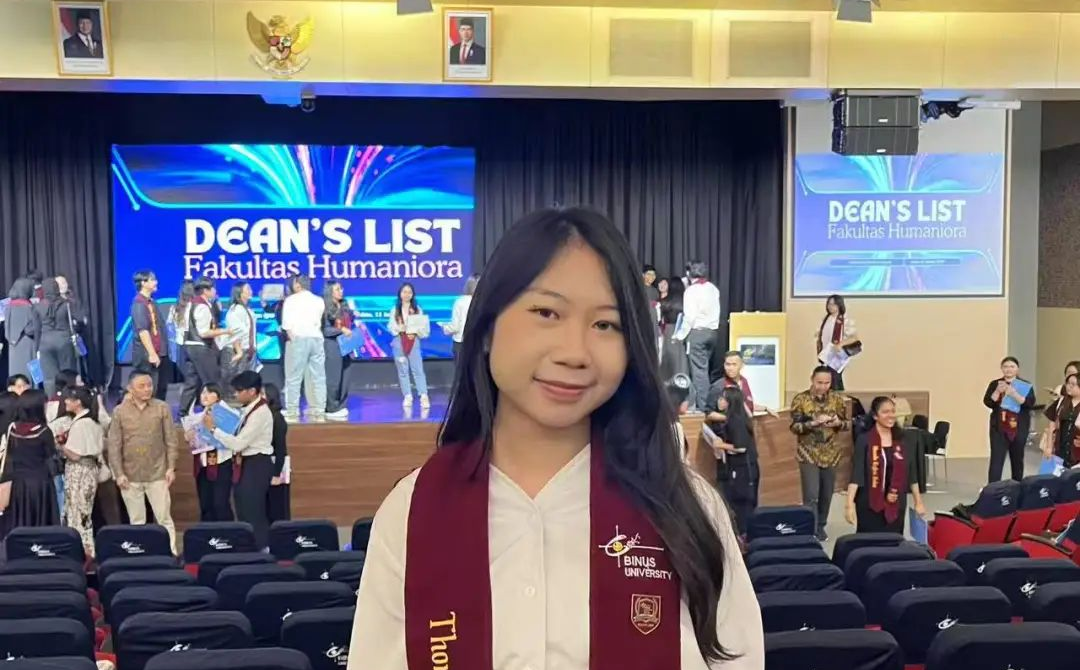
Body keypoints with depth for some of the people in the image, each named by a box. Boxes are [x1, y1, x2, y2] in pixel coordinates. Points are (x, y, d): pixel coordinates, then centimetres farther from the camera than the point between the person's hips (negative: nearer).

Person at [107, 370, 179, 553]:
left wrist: (171, 467, -4)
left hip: (157, 473, -1)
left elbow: (171, 440, 1)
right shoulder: (120, 411, 0)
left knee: (164, 518, 2)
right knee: (136, 521, 11)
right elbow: (114, 445, 0)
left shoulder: (162, 408, -1)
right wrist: (119, 473, -5)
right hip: (130, 476, 1)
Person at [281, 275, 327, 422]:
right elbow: (320, 322, 10)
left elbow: (287, 323, -4)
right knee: (318, 377, 5)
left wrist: (291, 335, 6)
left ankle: (292, 413, -4)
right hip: (316, 338, 4)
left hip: (299, 338, -4)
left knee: (294, 377, -2)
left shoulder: (291, 300, 4)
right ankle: (319, 412, 5)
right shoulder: (319, 301, 16)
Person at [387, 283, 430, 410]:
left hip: (414, 342, -1)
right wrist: (400, 328, -18)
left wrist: (415, 331, -18)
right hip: (399, 342, 2)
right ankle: (407, 397, 10)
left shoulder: (417, 309, 5)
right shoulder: (395, 309, 6)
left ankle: (424, 396, -11)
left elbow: (424, 327, 0)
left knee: (418, 369, -8)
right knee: (403, 370, 5)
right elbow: (391, 326, 0)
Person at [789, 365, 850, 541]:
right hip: (808, 454, -3)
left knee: (827, 494, 12)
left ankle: (820, 526, 30)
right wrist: (813, 423, -26)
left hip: (830, 454, 3)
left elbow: (847, 424, 5)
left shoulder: (837, 399, 1)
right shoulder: (800, 399, -8)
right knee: (811, 494, -11)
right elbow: (794, 427, -11)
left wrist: (838, 423, -17)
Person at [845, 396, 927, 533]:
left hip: (896, 505, 3)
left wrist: (918, 502, 12)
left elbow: (912, 474, 11)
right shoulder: (864, 440, -6)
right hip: (869, 505, -3)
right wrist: (850, 504, -15)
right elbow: (856, 474, -9)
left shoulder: (904, 441, 6)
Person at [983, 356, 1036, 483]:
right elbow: (988, 402, -5)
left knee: (1017, 460, 12)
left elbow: (1030, 403, -11)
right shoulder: (995, 384, 4)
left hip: (1019, 429, 1)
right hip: (999, 428, -1)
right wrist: (998, 391, -19)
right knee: (996, 460, -8)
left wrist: (1014, 394, -24)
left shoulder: (1025, 385, 2)